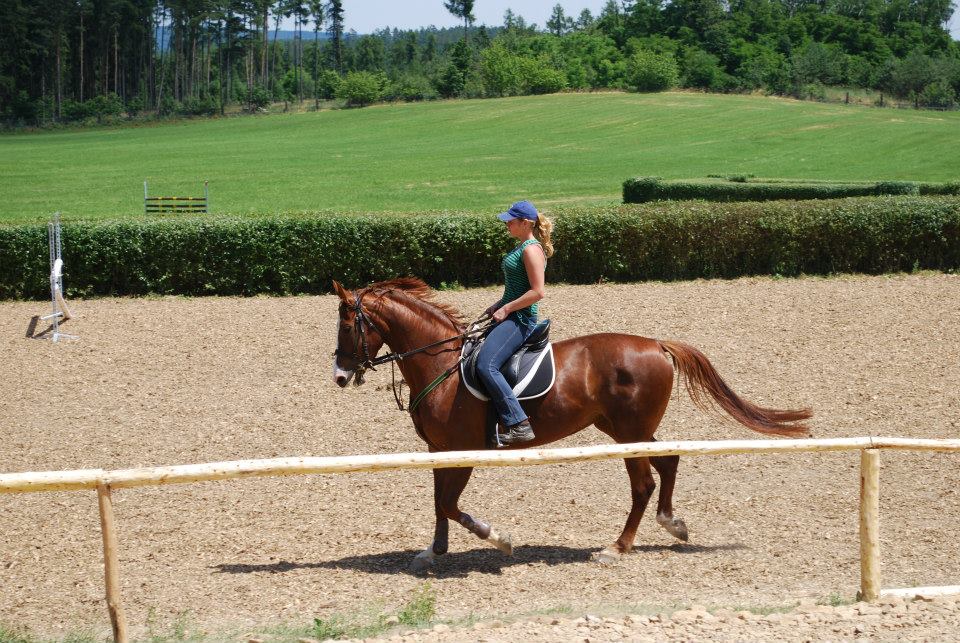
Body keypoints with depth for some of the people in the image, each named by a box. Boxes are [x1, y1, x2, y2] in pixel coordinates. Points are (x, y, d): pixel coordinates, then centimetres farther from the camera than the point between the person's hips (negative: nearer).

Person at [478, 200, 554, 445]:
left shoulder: (532, 249, -15)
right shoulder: (522, 247, 16)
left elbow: (537, 292, -22)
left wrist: (506, 309, -18)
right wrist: (498, 305, 13)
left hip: (520, 319, -11)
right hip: (508, 314, 11)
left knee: (486, 365, -26)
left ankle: (518, 425, -26)